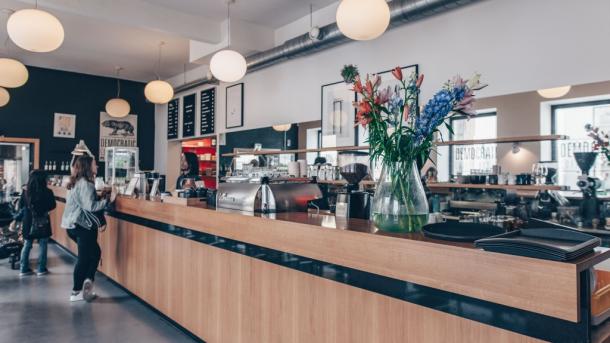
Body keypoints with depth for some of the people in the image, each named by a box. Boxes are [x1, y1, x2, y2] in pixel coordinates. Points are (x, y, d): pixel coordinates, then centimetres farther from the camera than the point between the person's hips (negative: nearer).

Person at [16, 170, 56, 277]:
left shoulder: (25, 191, -6)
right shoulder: (47, 192, -15)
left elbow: (20, 207, 5)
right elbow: (52, 205, -2)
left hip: (28, 222, 4)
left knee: (27, 246, 14)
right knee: (43, 246, 8)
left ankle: (24, 269, 20)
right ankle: (41, 269, 12)